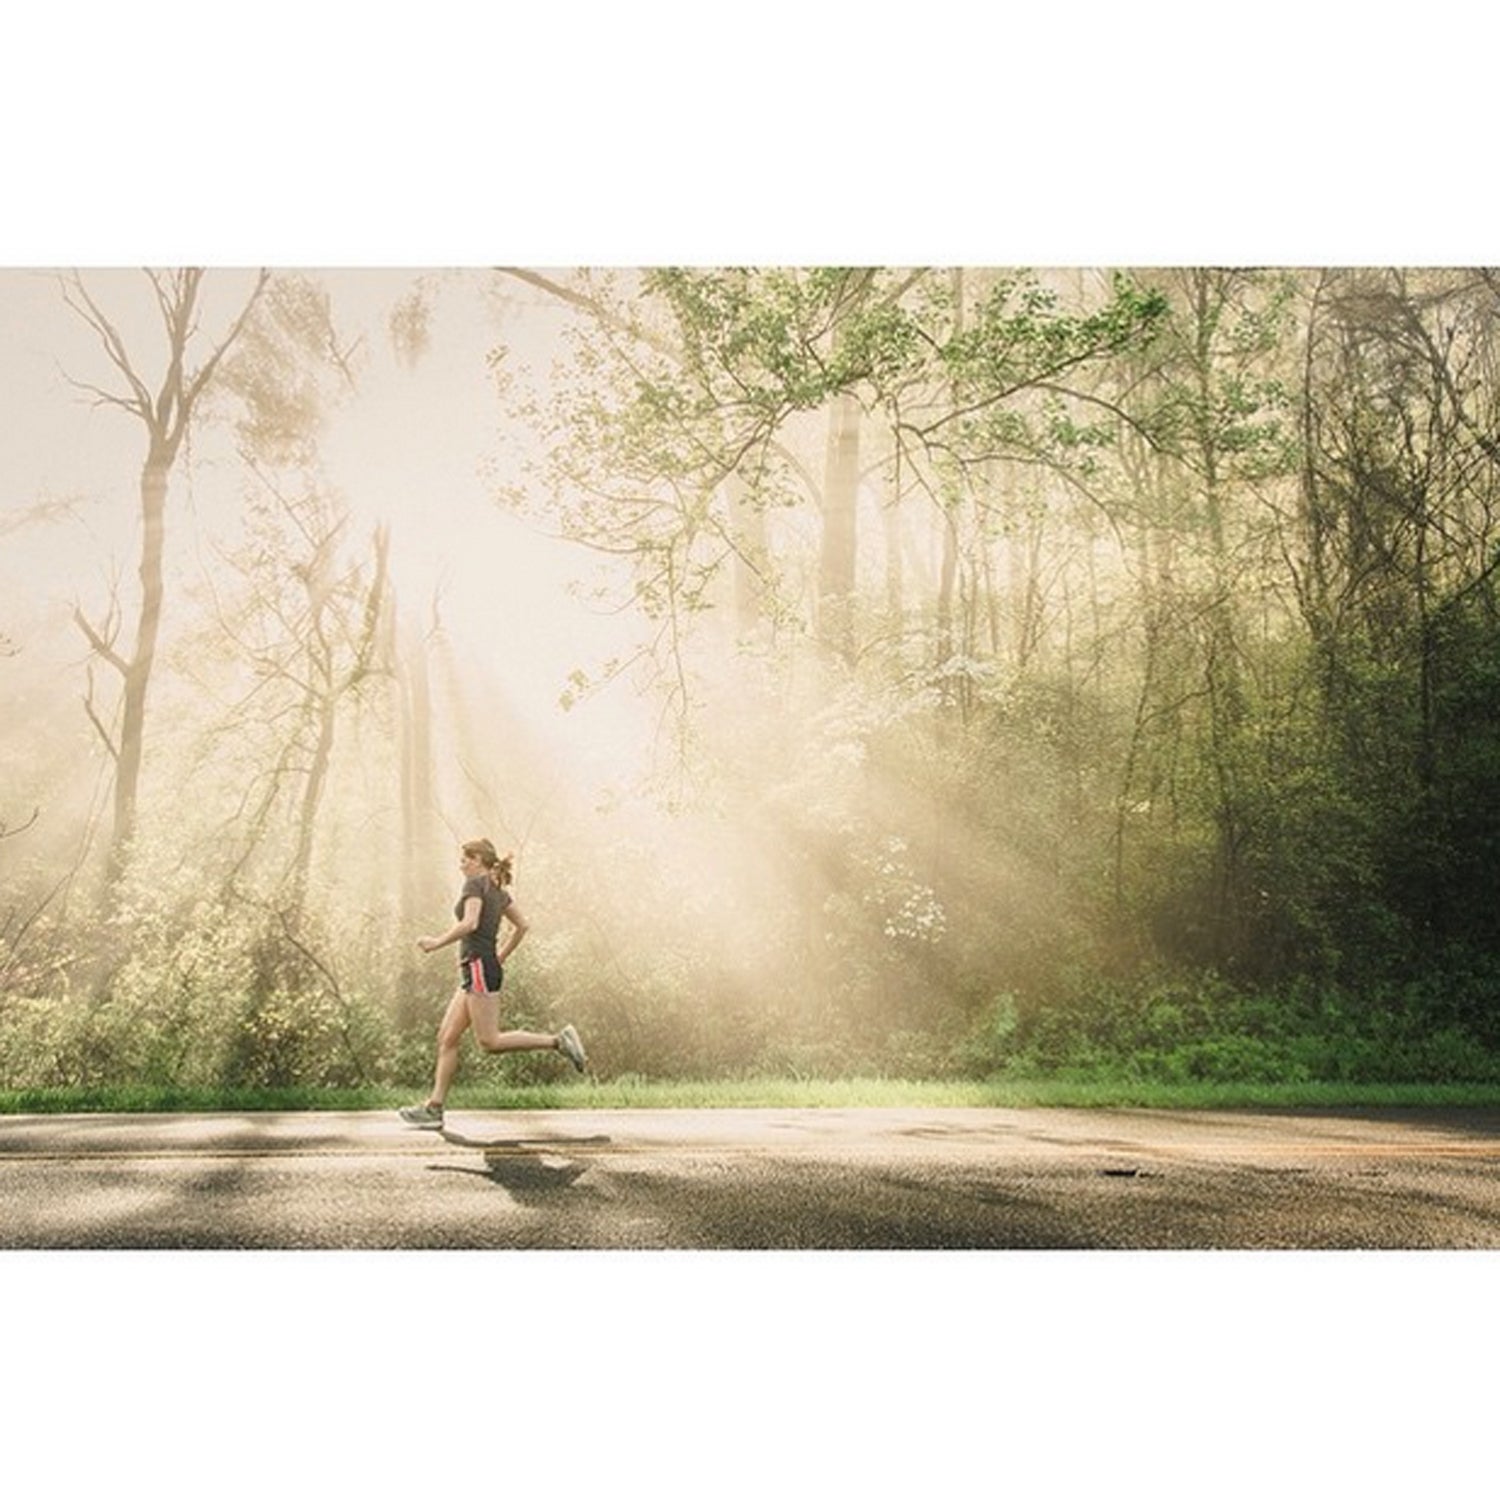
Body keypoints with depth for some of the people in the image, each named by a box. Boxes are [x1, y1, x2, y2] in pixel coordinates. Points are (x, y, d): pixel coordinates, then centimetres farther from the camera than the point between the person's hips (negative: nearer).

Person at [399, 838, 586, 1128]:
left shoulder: (475, 884, -7)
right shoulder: (499, 891, 19)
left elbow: (469, 923, -21)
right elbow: (522, 925, 22)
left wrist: (437, 943, -12)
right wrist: (501, 958, 24)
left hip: (479, 967, -10)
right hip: (473, 972, 10)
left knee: (489, 1041, -11)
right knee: (447, 1038, 6)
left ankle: (558, 1041, -12)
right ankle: (434, 1108, 5)